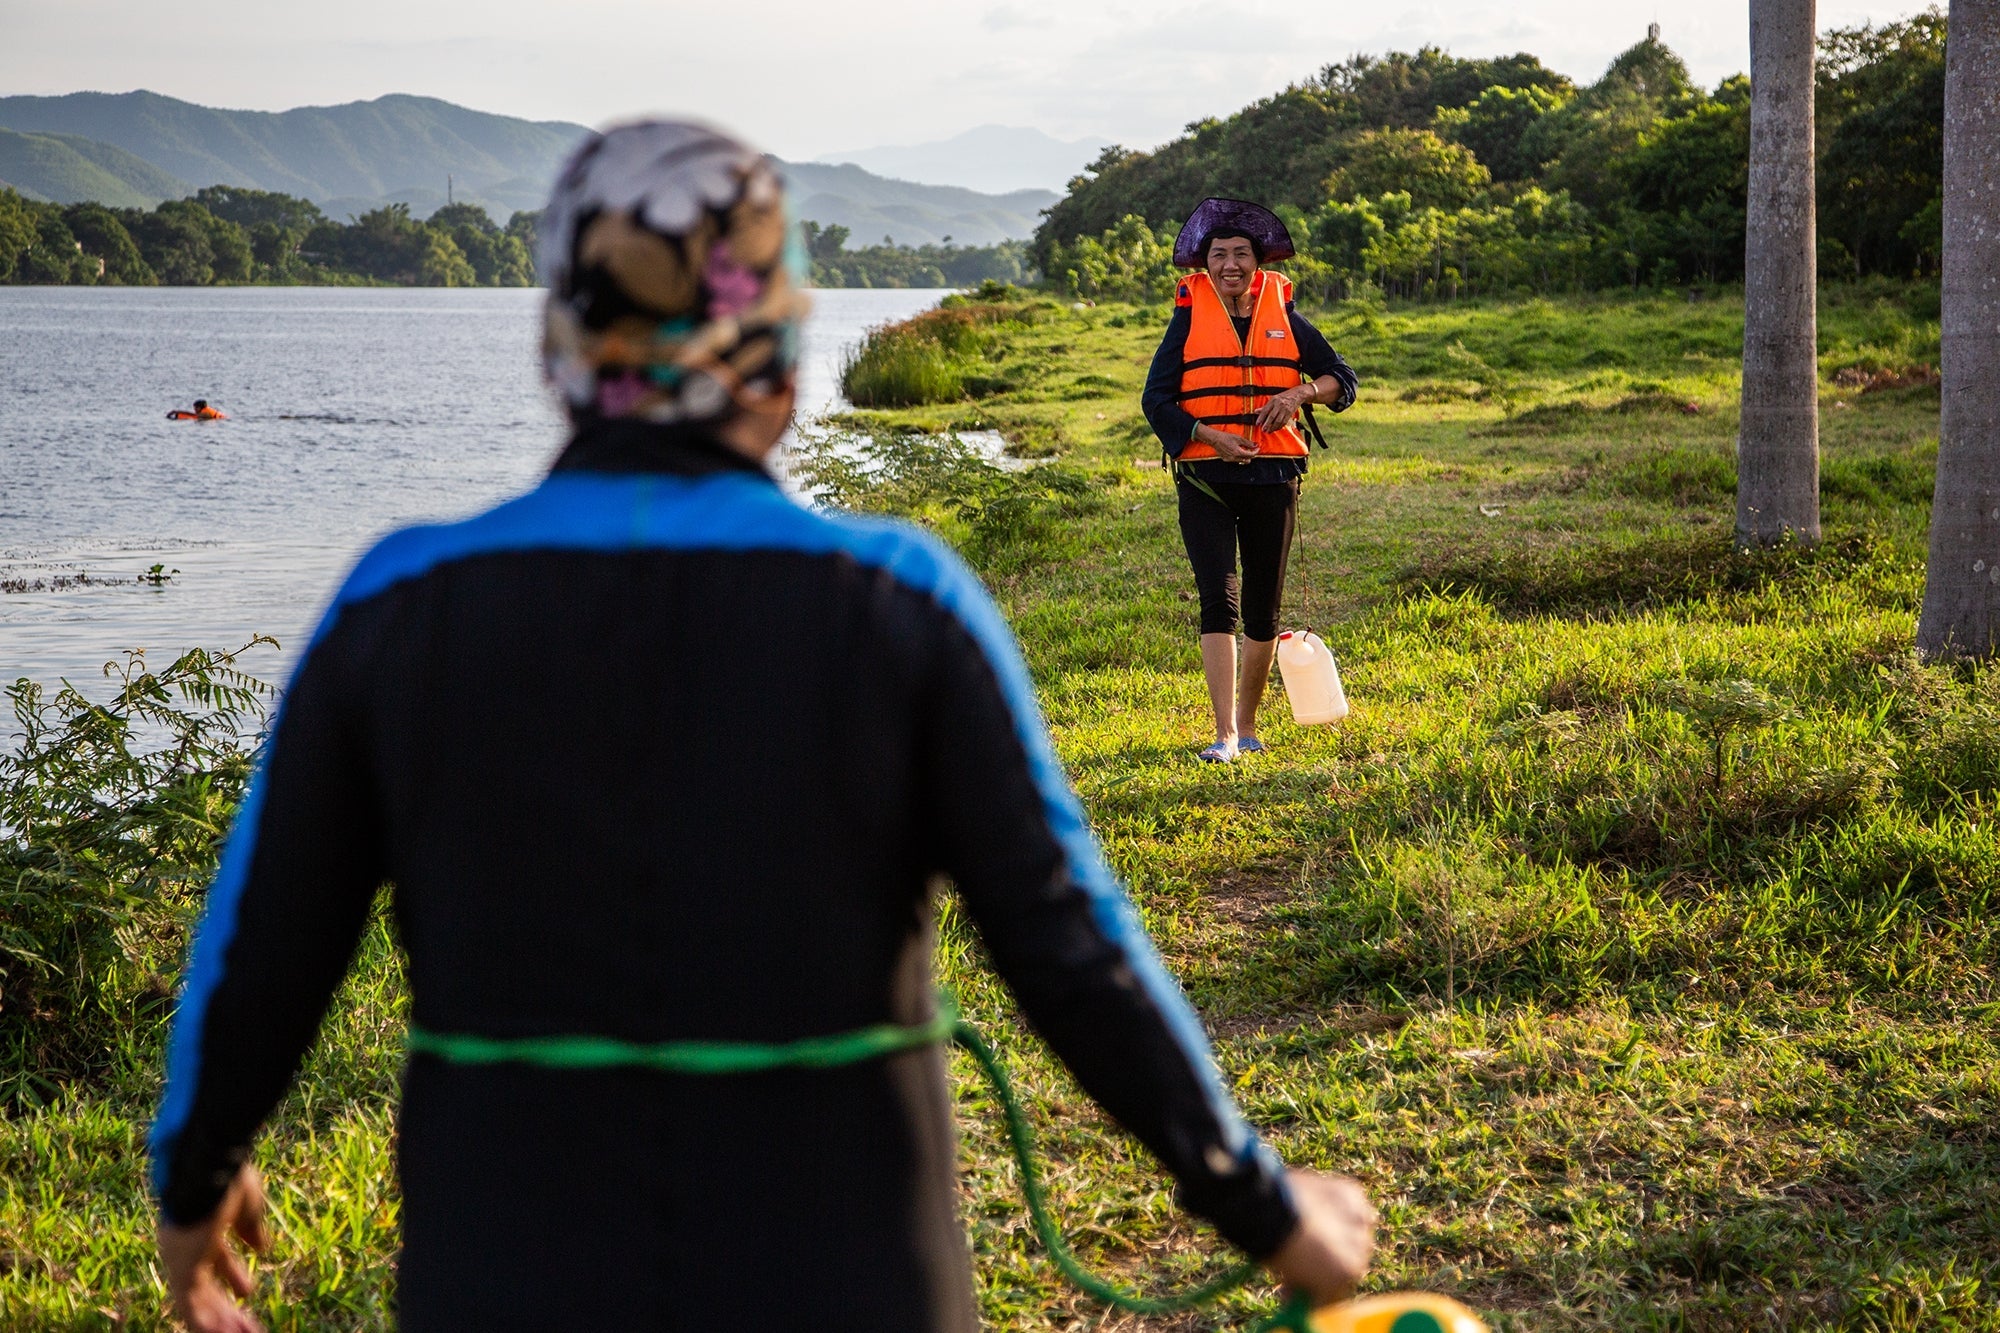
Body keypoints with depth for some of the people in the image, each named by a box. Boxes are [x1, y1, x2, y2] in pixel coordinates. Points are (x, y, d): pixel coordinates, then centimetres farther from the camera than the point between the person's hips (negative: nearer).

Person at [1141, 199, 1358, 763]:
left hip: (1272, 477, 3)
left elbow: (1343, 377, 12)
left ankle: (1247, 723, 26)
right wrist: (1211, 437, -16)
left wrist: (1300, 393, -10)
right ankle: (1225, 736, -17)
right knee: (1220, 599, -14)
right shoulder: (1188, 320, 2)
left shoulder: (1284, 318, 7)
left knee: (1263, 608, 8)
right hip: (1204, 478, -2)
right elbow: (1156, 399, -1)